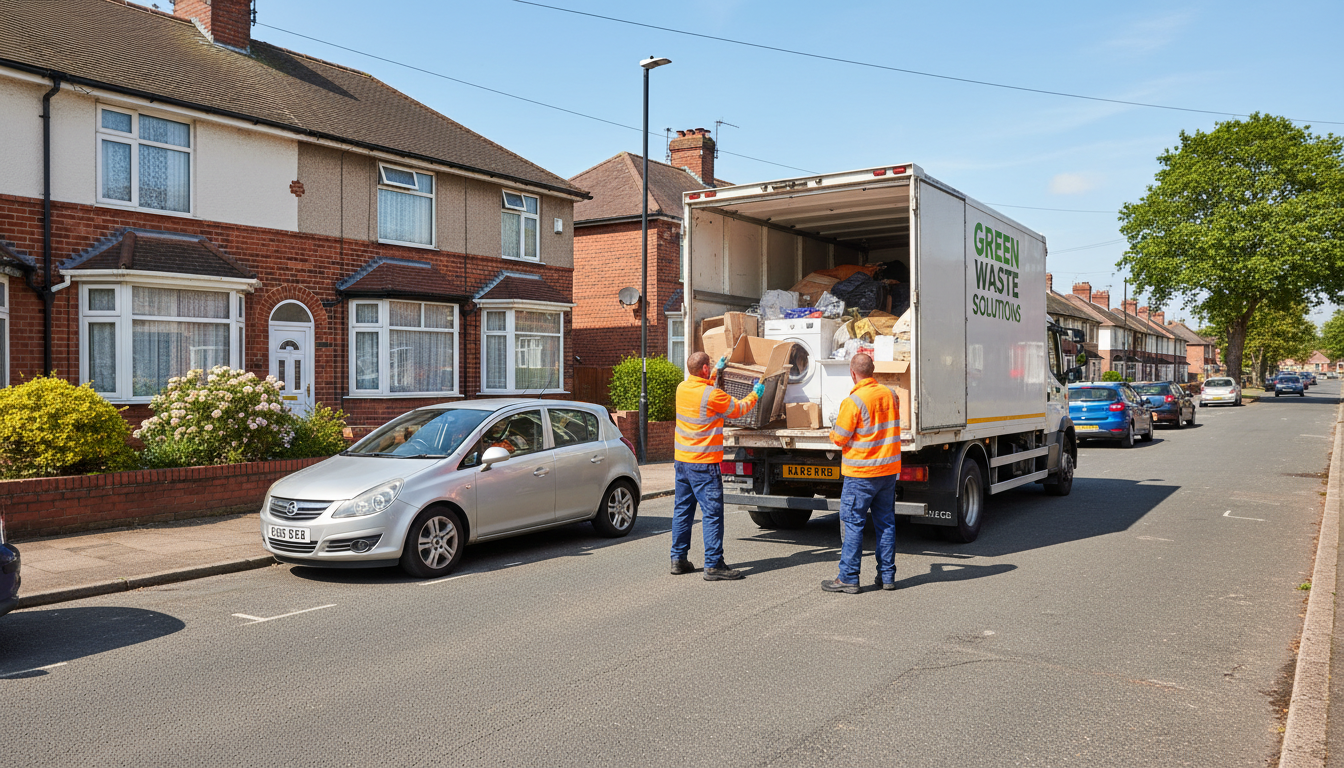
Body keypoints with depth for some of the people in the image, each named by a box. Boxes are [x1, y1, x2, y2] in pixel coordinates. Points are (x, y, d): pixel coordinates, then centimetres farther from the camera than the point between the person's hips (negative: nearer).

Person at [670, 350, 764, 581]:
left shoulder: (682, 388, 4)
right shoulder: (712, 395, -17)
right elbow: (738, 409, -1)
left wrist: (717, 371, 35)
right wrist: (755, 394, 16)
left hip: (681, 460, 8)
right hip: (703, 463, -8)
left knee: (682, 510, 14)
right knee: (712, 513, -4)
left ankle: (678, 559, 19)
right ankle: (713, 565, -4)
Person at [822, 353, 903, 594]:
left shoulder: (853, 401, -16)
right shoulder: (890, 395, 5)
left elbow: (839, 438, -11)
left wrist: (836, 424, 8)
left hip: (861, 472, -7)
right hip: (889, 470, 7)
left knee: (852, 523, 0)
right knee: (886, 522, 12)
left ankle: (848, 578, 2)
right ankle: (887, 575, 17)